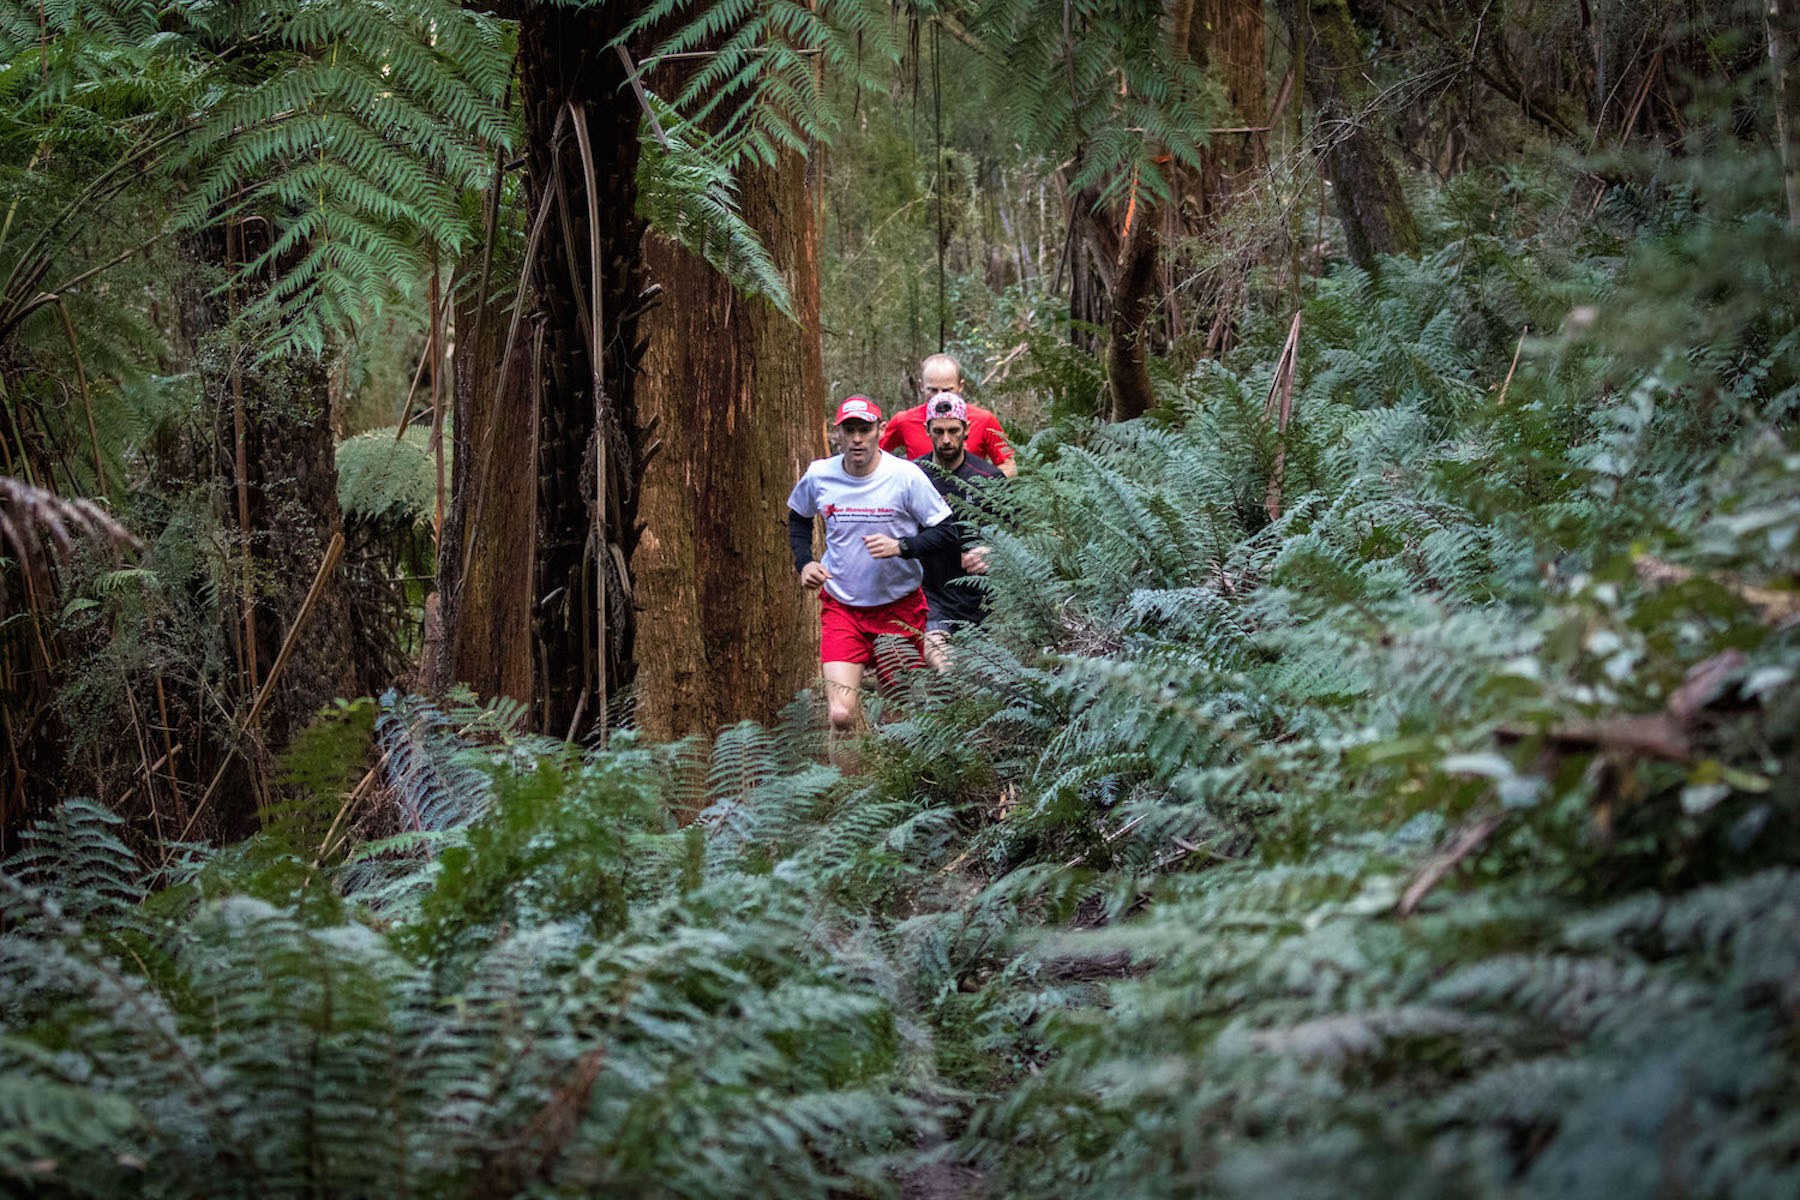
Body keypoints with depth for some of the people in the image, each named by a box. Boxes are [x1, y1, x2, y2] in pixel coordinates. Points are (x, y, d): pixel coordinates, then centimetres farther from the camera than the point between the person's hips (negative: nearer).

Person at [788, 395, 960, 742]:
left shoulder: (905, 475, -12)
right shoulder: (819, 476, -3)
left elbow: (947, 533, -7)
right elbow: (797, 517, 19)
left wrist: (900, 546, -23)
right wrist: (804, 562, 3)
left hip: (899, 608, -1)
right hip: (841, 608, 1)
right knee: (841, 716, -15)